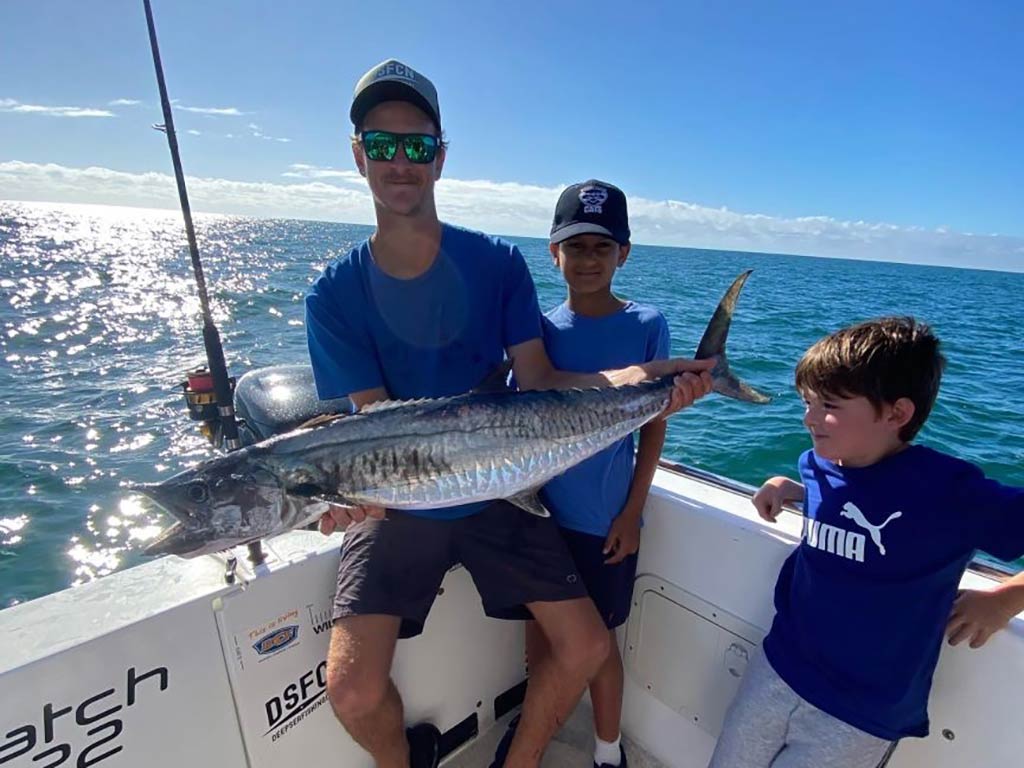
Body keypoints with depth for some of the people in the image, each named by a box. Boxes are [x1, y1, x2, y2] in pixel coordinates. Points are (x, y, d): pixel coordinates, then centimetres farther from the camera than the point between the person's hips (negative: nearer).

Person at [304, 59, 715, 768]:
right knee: (353, 689, -11)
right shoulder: (334, 295, -9)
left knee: (586, 646, 1)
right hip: (398, 506, -1)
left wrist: (633, 376, -23)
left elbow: (538, 382, -8)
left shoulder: (499, 264, -6)